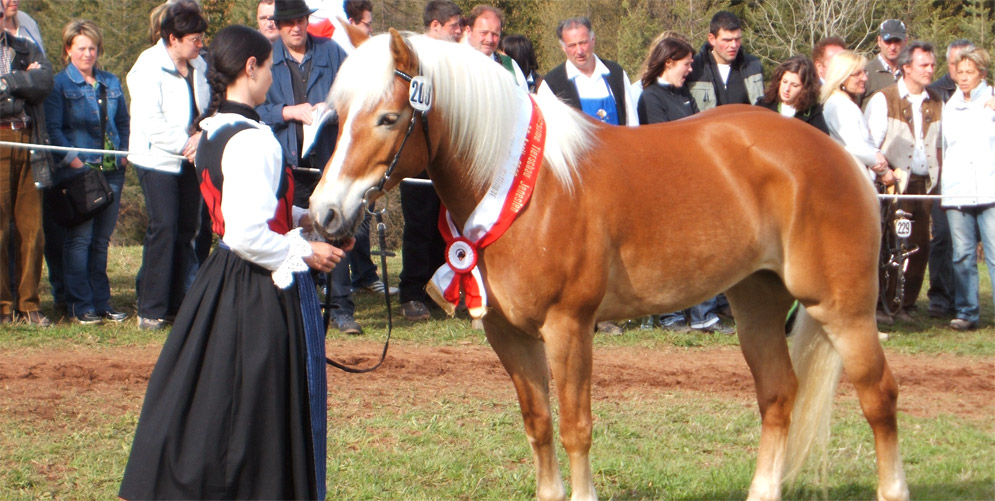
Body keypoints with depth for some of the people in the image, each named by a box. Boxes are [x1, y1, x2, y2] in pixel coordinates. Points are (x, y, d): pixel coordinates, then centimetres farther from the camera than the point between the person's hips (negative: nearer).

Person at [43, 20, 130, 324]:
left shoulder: (111, 83, 16)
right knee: (79, 239, -5)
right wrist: (72, 160, -15)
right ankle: (81, 306, -1)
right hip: (79, 171, -5)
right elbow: (53, 128, -6)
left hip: (111, 170, 5)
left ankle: (102, 302, 13)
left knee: (102, 239, 8)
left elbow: (124, 123, 22)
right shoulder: (60, 84, 1)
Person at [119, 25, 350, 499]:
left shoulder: (212, 134, 7)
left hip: (222, 281, 9)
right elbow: (248, 234, -27)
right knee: (263, 410, 2)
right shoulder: (254, 142, -21)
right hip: (264, 297, -9)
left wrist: (303, 218, 11)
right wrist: (305, 252, -14)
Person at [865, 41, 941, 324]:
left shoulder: (935, 104, 12)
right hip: (892, 183, -5)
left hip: (923, 185, 5)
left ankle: (906, 306, 11)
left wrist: (934, 178, 11)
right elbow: (867, 145, -5)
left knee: (920, 246, 1)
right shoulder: (882, 100, -3)